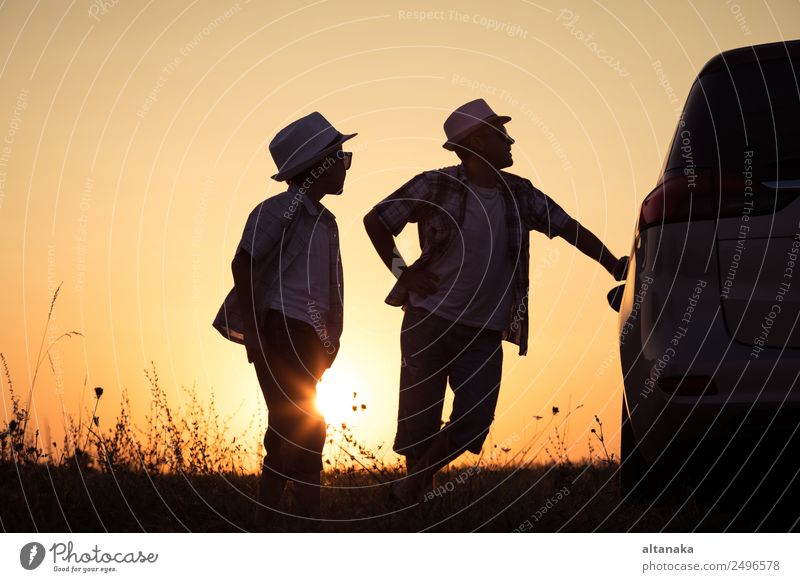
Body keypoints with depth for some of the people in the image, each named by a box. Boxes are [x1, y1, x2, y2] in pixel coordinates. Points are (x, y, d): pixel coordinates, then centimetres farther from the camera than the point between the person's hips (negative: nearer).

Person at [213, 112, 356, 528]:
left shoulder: (325, 221, 18)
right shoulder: (279, 211, -8)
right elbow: (243, 265, -14)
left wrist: (329, 338, 14)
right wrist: (253, 332, -18)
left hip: (306, 338, 9)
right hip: (279, 333, -9)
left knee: (288, 433, 10)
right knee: (304, 432, -14)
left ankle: (265, 528, 15)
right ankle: (309, 520, -14)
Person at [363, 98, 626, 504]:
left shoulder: (519, 195, 7)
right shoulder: (436, 187, -5)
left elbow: (569, 228, 9)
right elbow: (375, 220, 4)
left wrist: (616, 268, 1)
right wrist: (401, 271, -3)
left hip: (484, 334, 3)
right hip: (429, 322, -3)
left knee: (475, 420, -10)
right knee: (420, 421, -1)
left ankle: (412, 486, 12)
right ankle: (411, 511, 18)